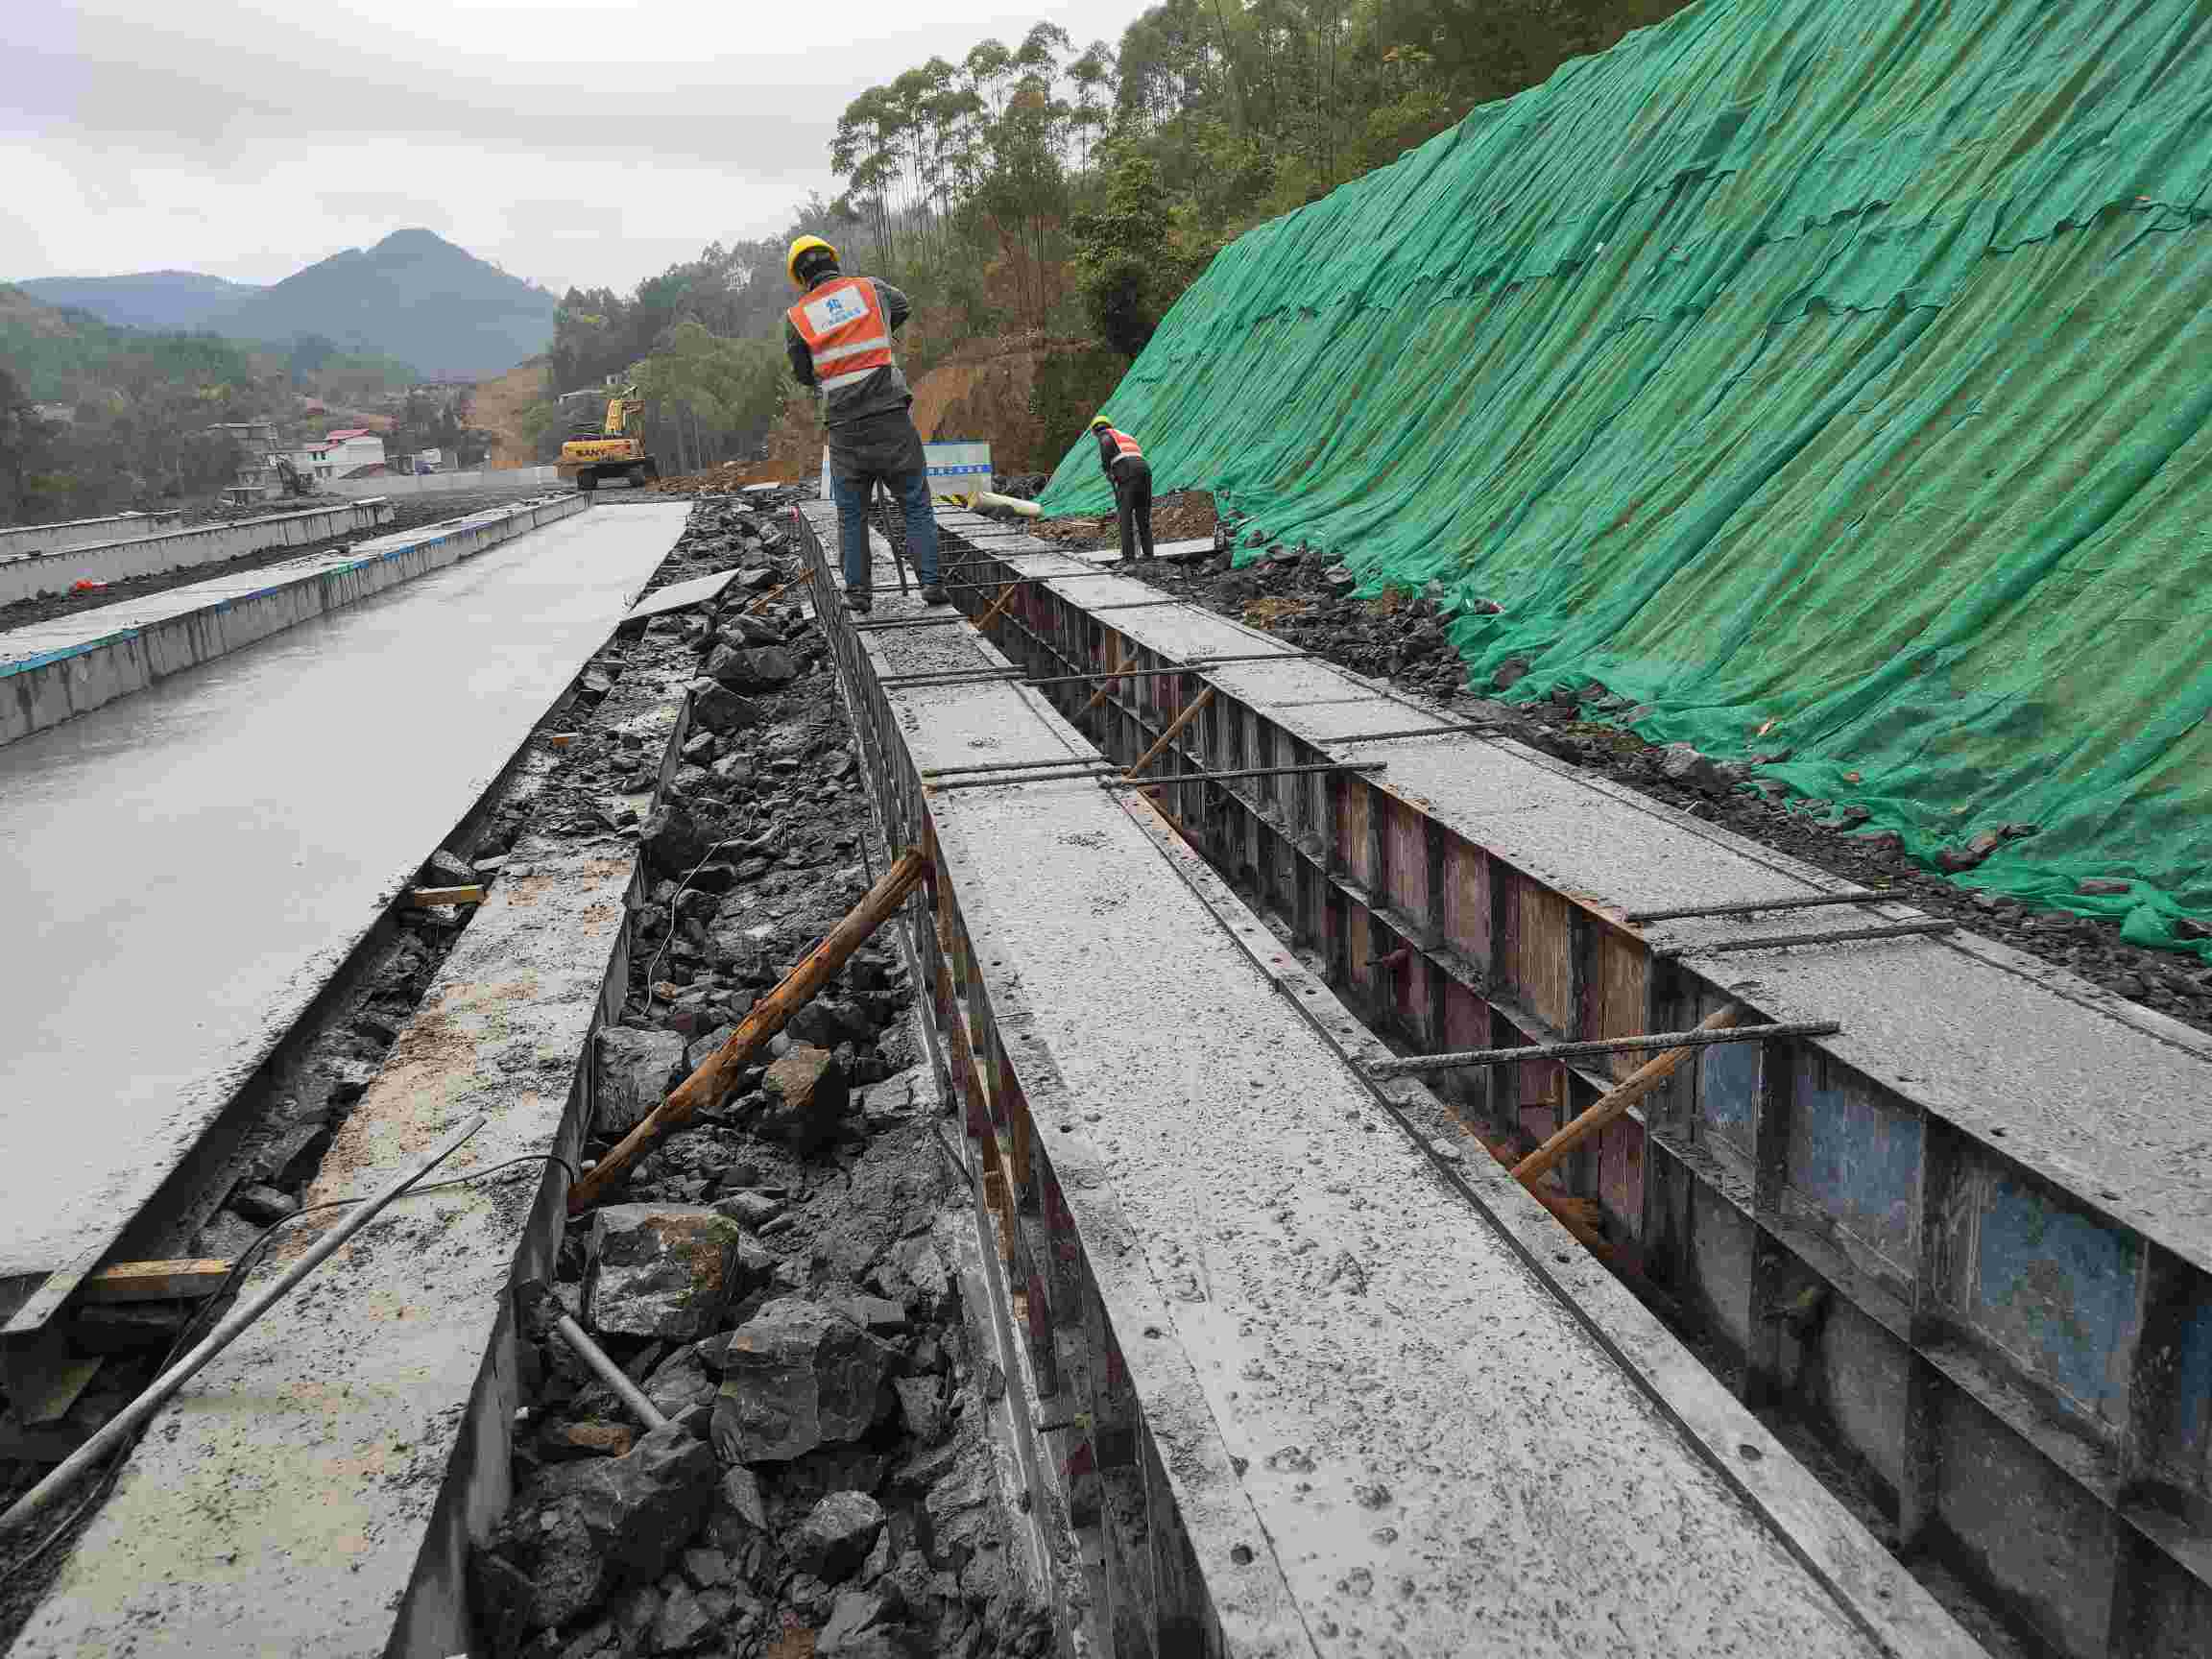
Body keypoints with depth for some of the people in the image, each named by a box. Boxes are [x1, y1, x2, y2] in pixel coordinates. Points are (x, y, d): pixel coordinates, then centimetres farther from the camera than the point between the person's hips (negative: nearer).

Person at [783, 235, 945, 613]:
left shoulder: (797, 317, 1)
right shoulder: (870, 288, 4)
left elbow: (803, 374, 10)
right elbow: (903, 307, 25)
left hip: (844, 429, 1)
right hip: (891, 419, 0)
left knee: (851, 515, 12)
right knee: (916, 505, 8)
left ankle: (858, 594, 14)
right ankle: (931, 583, 3)